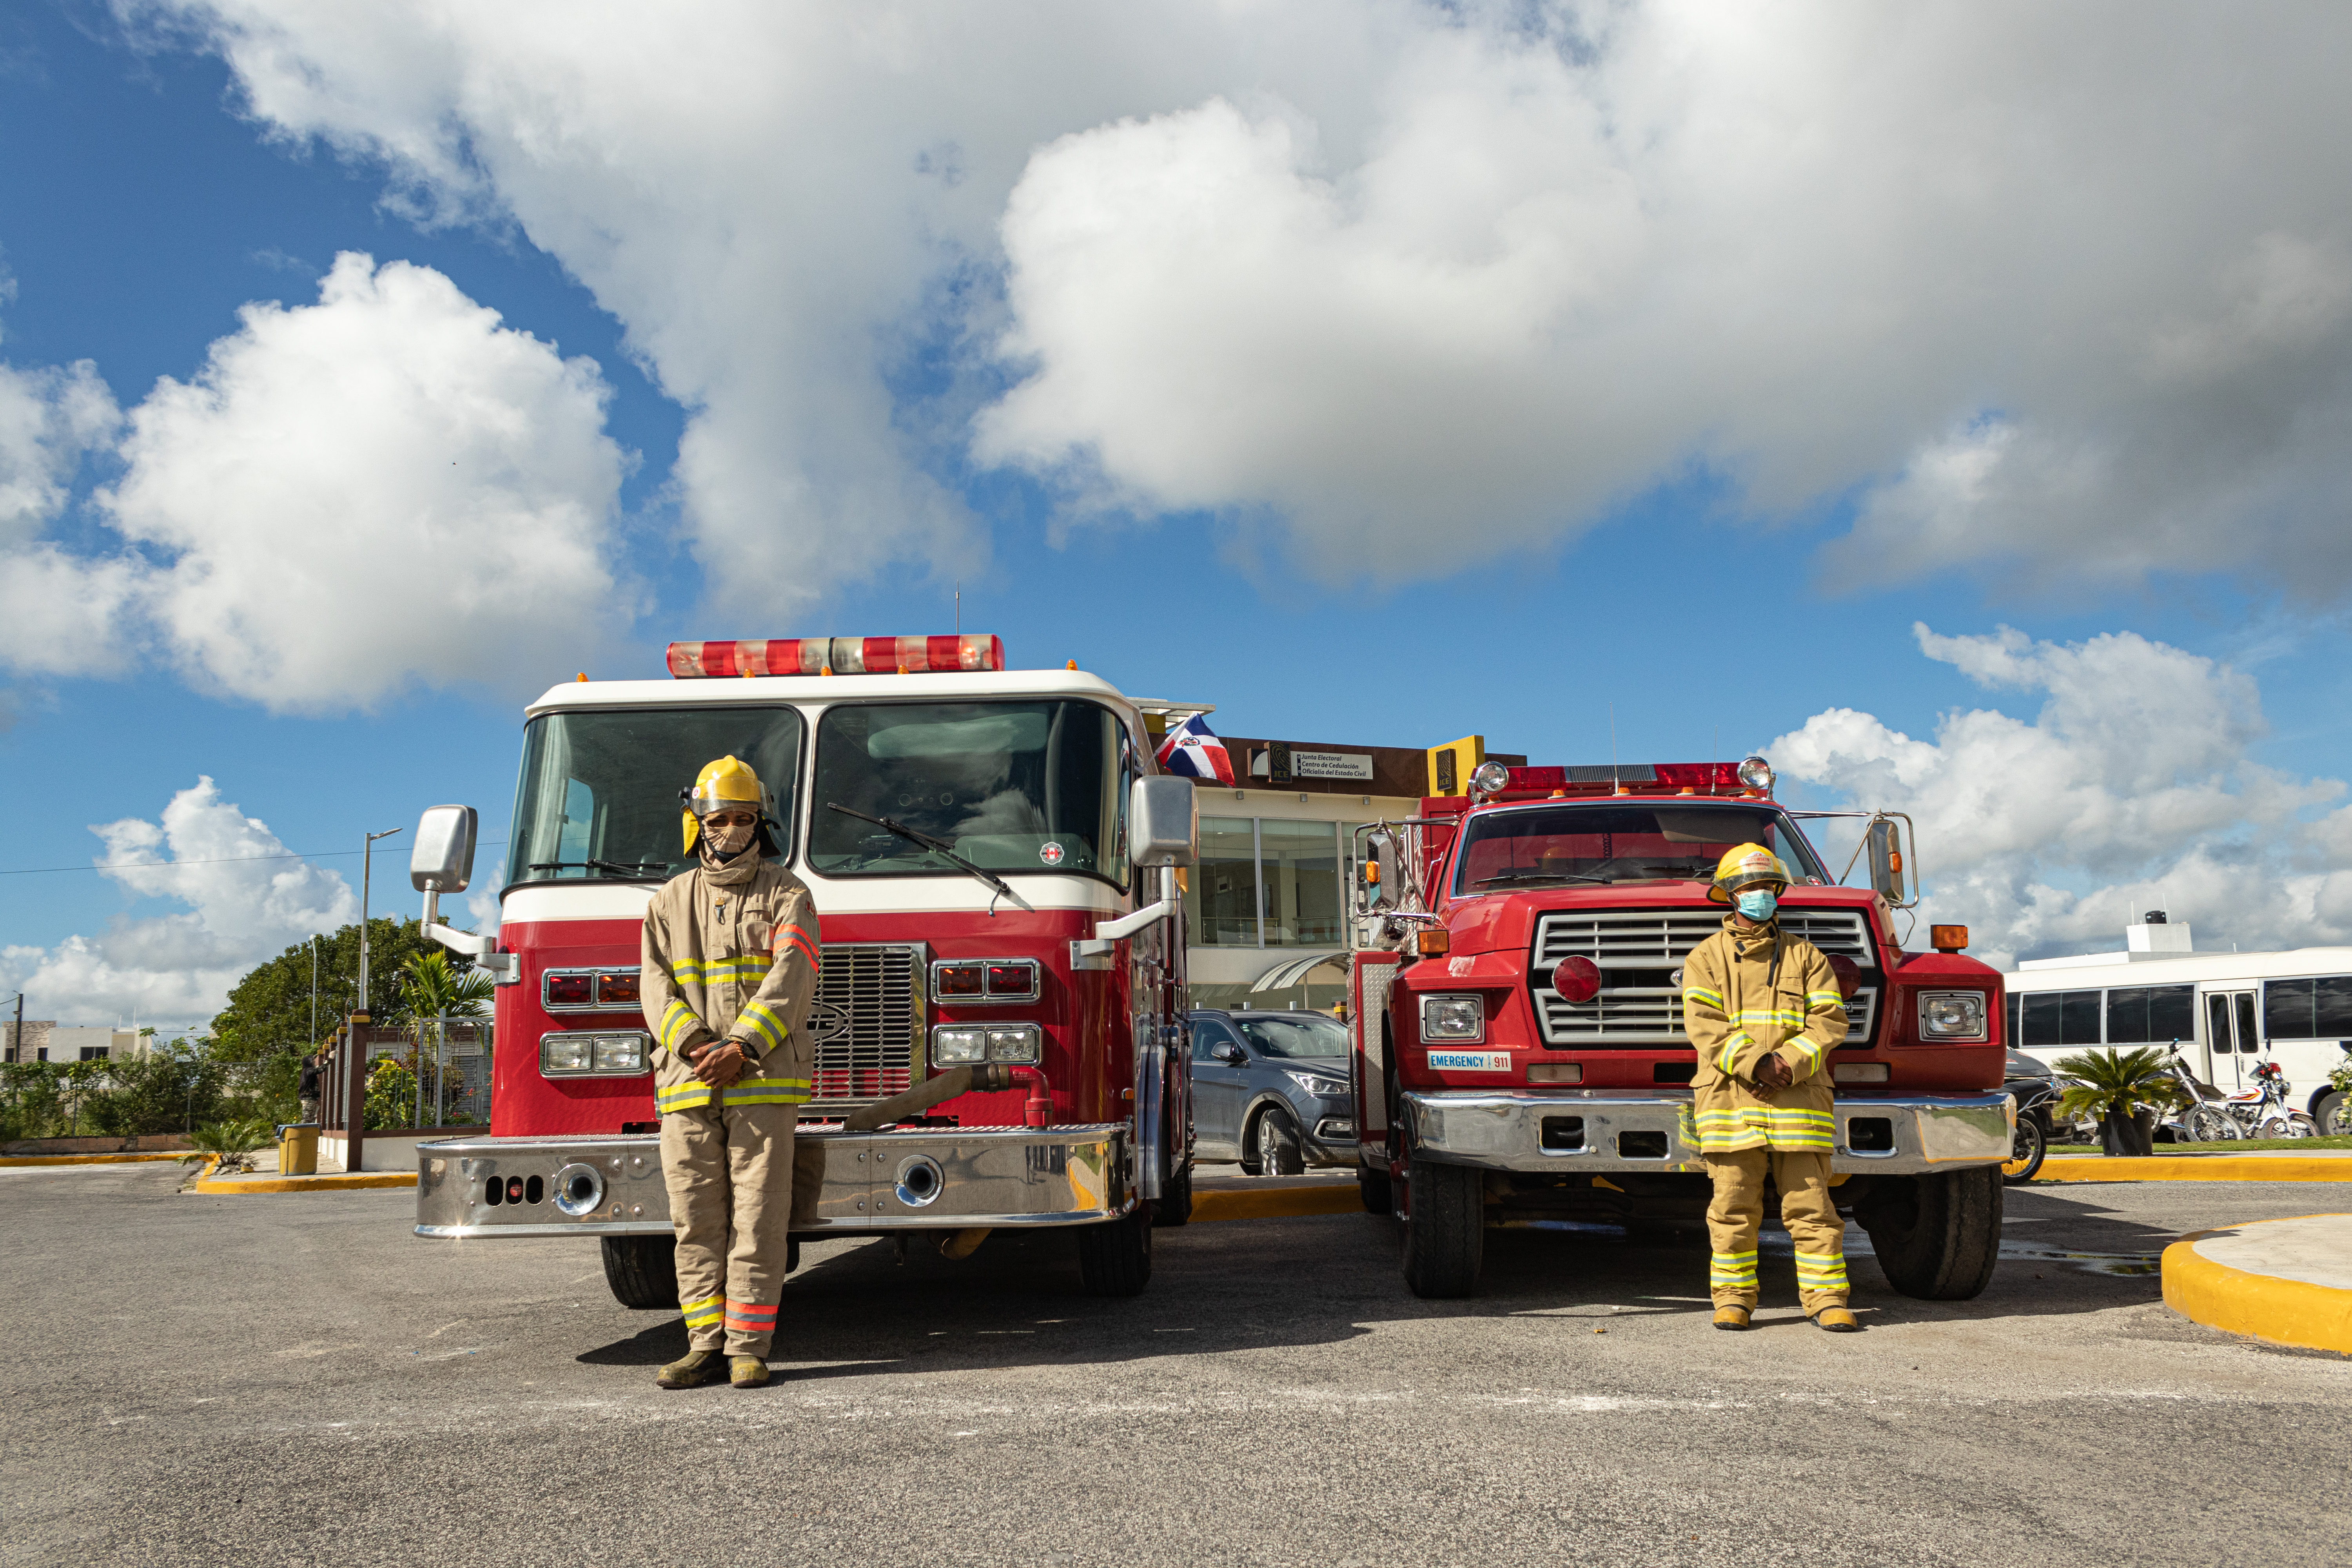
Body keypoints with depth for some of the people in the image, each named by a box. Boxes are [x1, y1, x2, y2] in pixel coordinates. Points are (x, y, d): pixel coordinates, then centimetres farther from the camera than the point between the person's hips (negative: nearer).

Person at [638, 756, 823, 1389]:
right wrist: (695, 1046, -13)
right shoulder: (669, 902, 14)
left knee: (759, 1218, -3)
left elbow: (791, 979, -8)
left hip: (762, 1083, -3)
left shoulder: (786, 895, 4)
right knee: (696, 1222, 5)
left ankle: (749, 1348, 3)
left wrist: (741, 1046, -20)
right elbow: (657, 987, 4)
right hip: (687, 1088, 3)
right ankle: (706, 1346, 12)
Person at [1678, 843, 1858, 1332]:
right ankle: (1733, 1297, 10)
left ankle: (1826, 1298, 6)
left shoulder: (1806, 957, 14)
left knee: (1810, 1204, 0)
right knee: (1734, 1206, 2)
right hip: (1730, 1099, -1)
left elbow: (1830, 1020, 5)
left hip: (1799, 1101, 1)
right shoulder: (1706, 958, 9)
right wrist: (1753, 1064, -16)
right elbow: (1704, 1024, -3)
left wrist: (1789, 1063, -11)